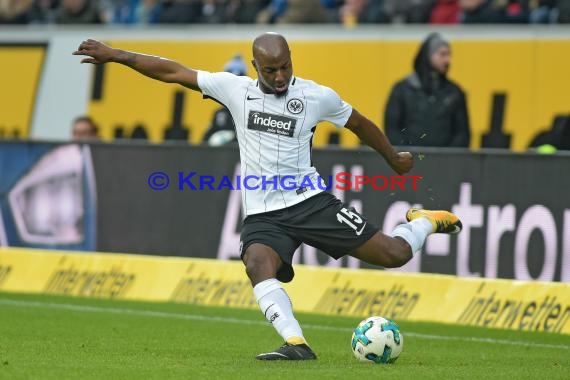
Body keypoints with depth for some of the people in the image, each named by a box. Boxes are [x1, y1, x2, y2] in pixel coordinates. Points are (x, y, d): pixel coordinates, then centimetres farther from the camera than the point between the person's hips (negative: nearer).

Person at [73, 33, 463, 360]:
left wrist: (394, 158, 29)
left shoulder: (318, 97, -2)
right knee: (258, 265, -33)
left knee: (396, 254, -7)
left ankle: (424, 222, 27)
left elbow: (359, 124, 16)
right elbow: (171, 71, 3)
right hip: (263, 215, 1)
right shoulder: (236, 89, 1)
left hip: (311, 201, -1)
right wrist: (115, 55, 0)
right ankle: (296, 344, -39)